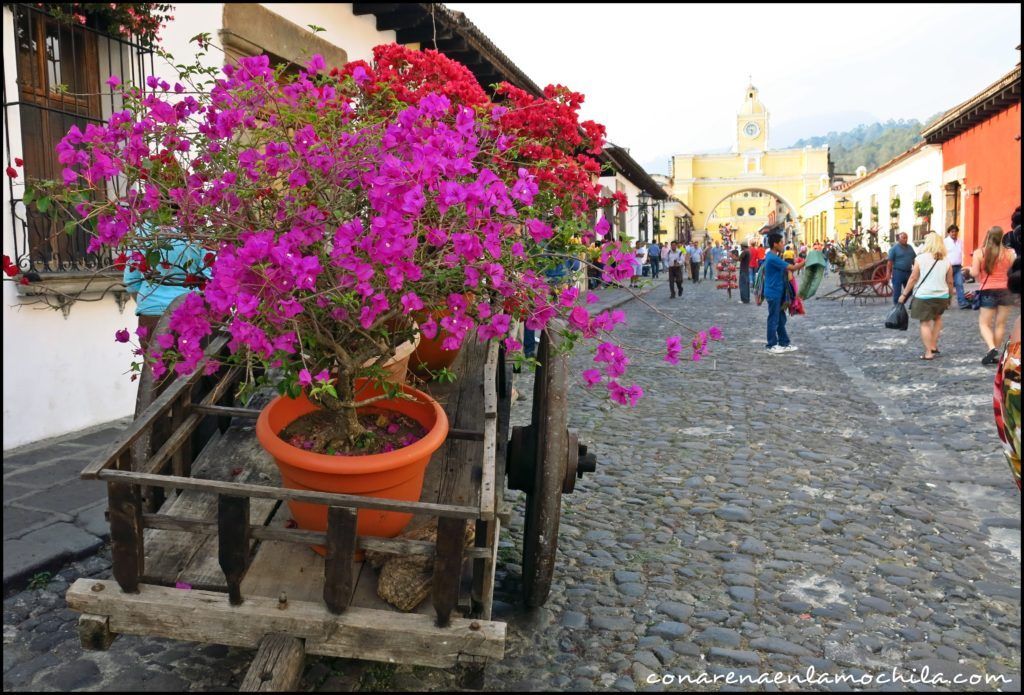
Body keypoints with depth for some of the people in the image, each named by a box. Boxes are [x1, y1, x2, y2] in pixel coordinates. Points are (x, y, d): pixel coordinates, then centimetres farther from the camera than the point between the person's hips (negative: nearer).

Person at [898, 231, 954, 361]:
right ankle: (934, 345, 22)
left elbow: (913, 278, -7)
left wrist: (904, 294, 1)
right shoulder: (946, 261, 3)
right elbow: (950, 282, 7)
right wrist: (949, 297, 20)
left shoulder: (920, 258, -7)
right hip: (942, 296, 4)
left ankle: (929, 352, -1)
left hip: (923, 296, -4)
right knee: (937, 318, 27)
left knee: (925, 323, 2)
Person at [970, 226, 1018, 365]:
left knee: (984, 323, 6)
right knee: (1000, 324, 10)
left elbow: (974, 273, -9)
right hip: (1005, 291, 2)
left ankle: (992, 349, -16)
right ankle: (995, 354, 15)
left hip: (988, 292, -2)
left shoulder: (979, 252, -7)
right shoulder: (1010, 253, -4)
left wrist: (970, 269, 11)